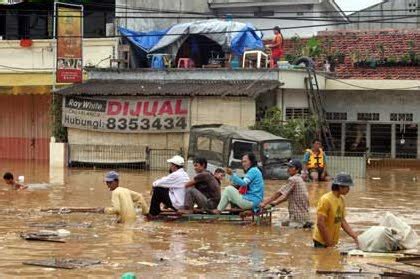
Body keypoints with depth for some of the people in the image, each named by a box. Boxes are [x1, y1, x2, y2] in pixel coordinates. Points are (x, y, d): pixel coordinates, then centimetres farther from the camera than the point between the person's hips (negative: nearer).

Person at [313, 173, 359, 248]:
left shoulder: (341, 200, 7)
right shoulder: (326, 200, -18)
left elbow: (342, 221, 12)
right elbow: (320, 223, -21)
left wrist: (354, 236, 3)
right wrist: (328, 242, -18)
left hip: (332, 242, 7)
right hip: (321, 242, -7)